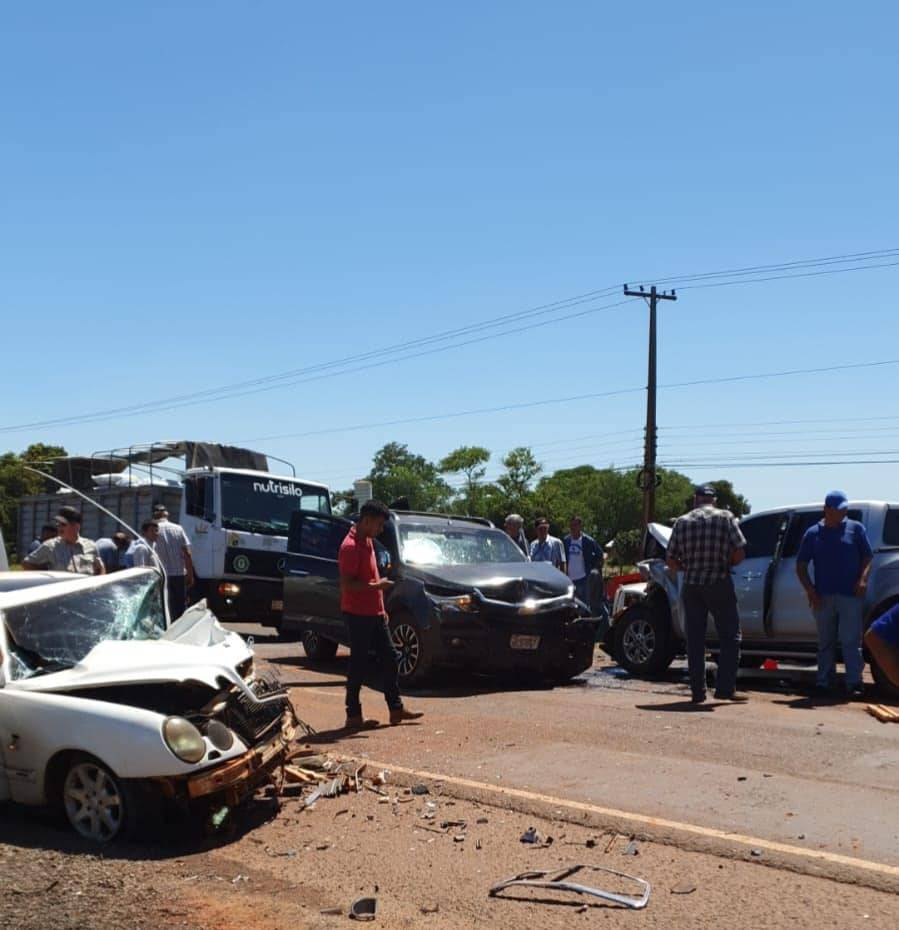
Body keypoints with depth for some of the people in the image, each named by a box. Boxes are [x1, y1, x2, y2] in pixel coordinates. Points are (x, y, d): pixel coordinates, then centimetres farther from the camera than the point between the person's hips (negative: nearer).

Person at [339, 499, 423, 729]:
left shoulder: (367, 541, 13)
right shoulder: (350, 546, -18)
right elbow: (347, 584, -23)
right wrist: (377, 586, -20)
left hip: (374, 613, 10)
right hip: (358, 614, -9)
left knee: (389, 658, 11)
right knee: (358, 665, -2)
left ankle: (396, 708, 17)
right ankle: (353, 716, 6)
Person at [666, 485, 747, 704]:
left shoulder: (682, 522, 4)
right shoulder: (726, 517, -3)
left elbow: (671, 562, 3)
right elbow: (740, 553, -9)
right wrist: (725, 563, 10)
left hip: (691, 587, 3)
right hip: (719, 585, -3)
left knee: (695, 640, 8)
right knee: (730, 637, 7)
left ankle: (698, 692, 9)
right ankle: (725, 688, 0)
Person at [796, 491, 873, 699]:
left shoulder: (856, 528, 7)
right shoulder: (813, 533, 8)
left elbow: (867, 557, 6)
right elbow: (801, 565, 9)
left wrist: (863, 579, -11)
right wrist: (810, 590, -4)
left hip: (850, 595, -2)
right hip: (823, 596, 2)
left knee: (851, 641, -6)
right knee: (826, 642, 8)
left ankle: (854, 683, -3)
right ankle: (823, 682, 15)